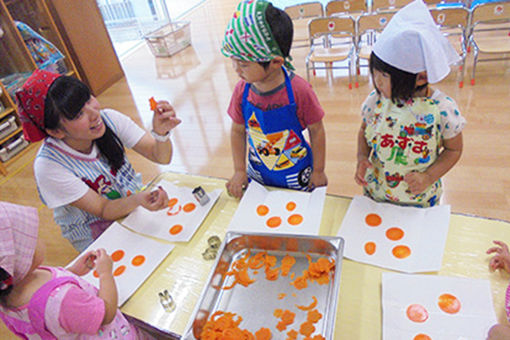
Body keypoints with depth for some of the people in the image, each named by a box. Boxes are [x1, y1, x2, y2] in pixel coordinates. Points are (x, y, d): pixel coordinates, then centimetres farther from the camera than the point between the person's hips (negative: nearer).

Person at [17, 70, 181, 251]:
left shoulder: (108, 119, -15)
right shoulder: (48, 166, -25)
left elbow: (161, 157, -14)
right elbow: (104, 210, -21)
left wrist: (161, 134, -37)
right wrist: (138, 200, -42)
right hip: (97, 235, -4)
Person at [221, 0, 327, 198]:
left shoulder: (299, 91, -26)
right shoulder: (242, 91, -16)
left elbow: (316, 131, -12)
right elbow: (238, 132, 0)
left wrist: (318, 171, -3)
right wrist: (239, 171, 0)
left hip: (297, 177, -3)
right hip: (258, 174, 3)